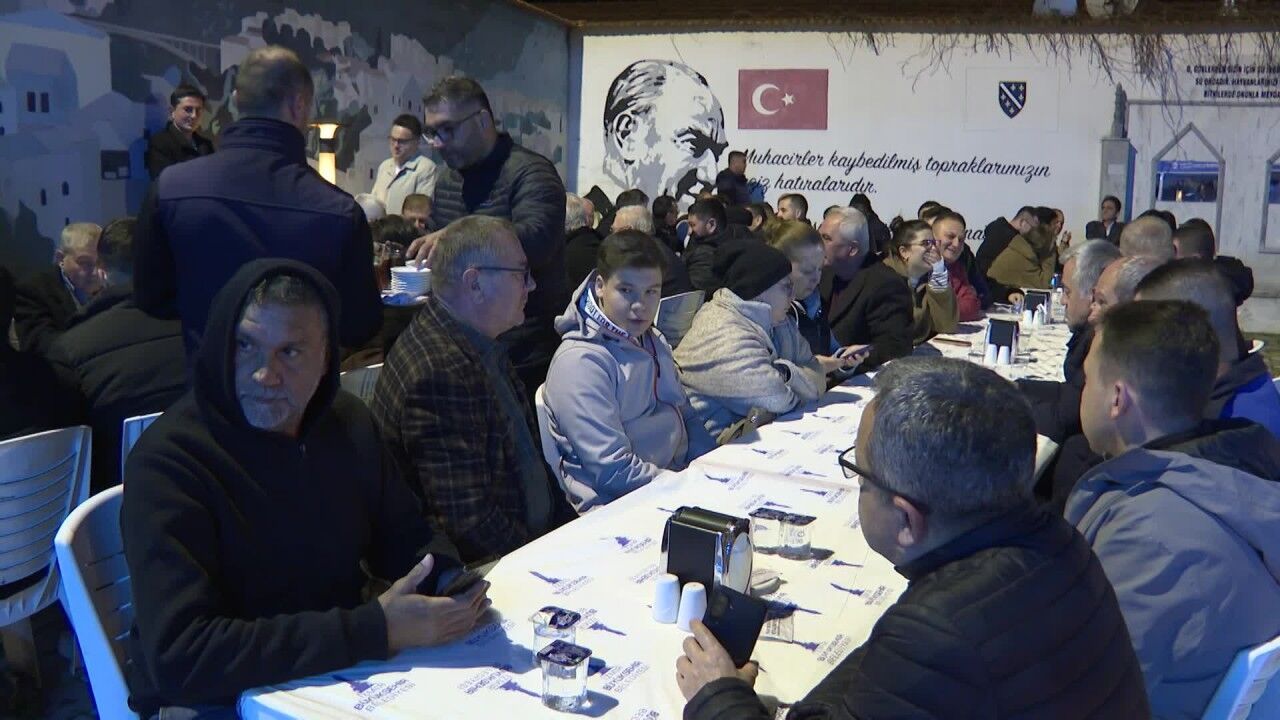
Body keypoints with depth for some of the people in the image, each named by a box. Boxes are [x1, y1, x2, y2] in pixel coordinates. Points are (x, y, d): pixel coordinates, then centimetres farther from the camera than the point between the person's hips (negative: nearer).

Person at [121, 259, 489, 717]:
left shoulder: (349, 423, 0)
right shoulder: (167, 462, -19)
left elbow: (406, 541, 10)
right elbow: (178, 654, -25)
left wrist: (451, 583, -12)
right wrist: (373, 630, -27)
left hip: (342, 674, 5)